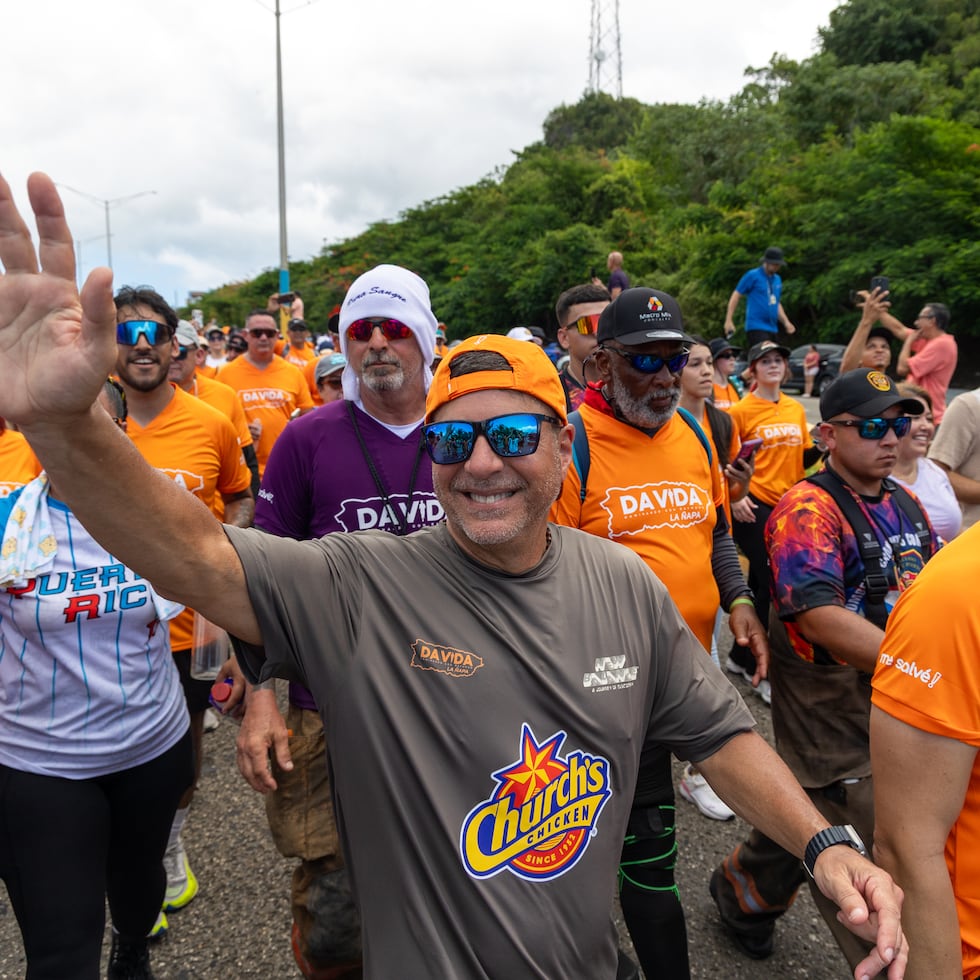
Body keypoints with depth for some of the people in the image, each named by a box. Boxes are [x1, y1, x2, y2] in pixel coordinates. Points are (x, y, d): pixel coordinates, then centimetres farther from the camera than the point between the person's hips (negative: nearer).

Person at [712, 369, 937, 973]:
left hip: (898, 700, 8)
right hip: (832, 710, -8)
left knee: (809, 812, 22)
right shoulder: (809, 508, -18)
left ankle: (744, 891, 45)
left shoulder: (903, 502, 8)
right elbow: (819, 617, -28)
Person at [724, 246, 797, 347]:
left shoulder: (777, 279, 18)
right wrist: (728, 321, -10)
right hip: (756, 327, -8)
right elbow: (736, 296, -3)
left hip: (772, 328, 8)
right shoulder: (752, 275, -3)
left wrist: (786, 322, 14)